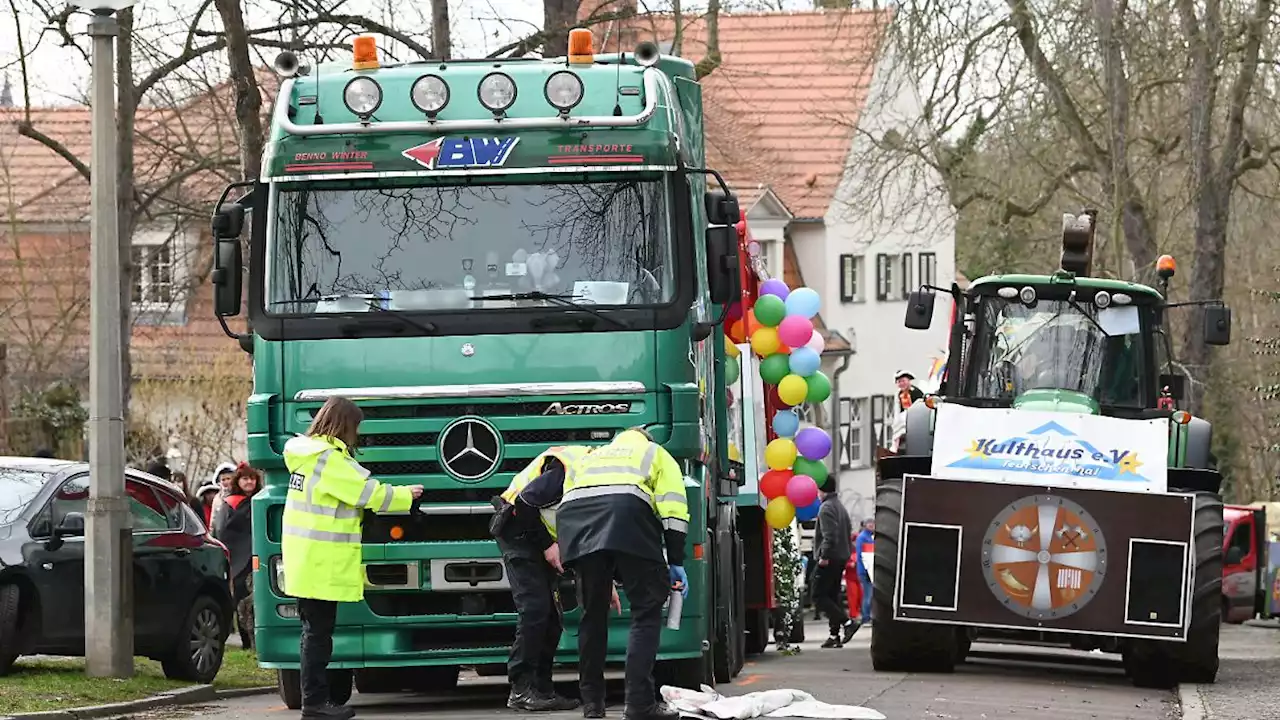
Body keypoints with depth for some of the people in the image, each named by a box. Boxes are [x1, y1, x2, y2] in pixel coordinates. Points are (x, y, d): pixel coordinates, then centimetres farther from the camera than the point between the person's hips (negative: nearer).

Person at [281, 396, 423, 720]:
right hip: (321, 564, -10)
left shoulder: (310, 455, 15)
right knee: (318, 633, -7)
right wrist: (406, 495, 3)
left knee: (315, 631, 12)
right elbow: (367, 493, -12)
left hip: (307, 563, 10)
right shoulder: (329, 459, -15)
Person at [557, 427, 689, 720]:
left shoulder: (589, 458, 41)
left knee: (593, 613, 16)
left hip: (576, 523, 4)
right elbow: (673, 511, 14)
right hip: (627, 514, -4)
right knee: (646, 611, 0)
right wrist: (676, 562, 13)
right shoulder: (655, 453, 31)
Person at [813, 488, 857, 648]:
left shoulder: (826, 508, -12)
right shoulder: (840, 506, 19)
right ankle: (835, 635, 9)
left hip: (829, 559, -10)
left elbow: (829, 535, -23)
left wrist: (824, 556, -22)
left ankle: (847, 623, -17)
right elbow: (849, 531, 22)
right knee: (832, 596, 12)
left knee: (818, 596, -8)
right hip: (842, 557, 10)